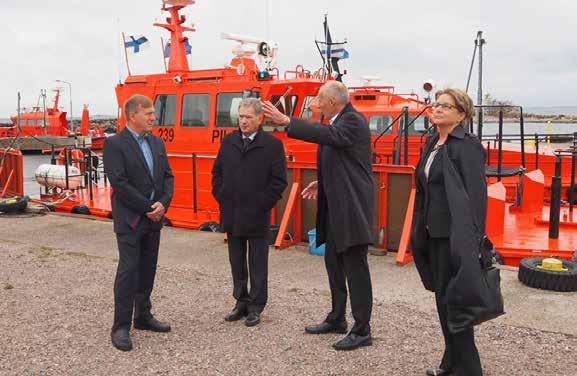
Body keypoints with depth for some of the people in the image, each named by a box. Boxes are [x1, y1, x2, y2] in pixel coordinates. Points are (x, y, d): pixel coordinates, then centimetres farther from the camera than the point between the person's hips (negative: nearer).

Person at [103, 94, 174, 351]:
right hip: (129, 219, -6)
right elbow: (119, 183, -17)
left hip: (154, 218, 7)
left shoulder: (157, 142, 11)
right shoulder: (114, 144, -10)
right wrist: (147, 208, -15)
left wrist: (163, 203, -7)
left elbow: (168, 176, 10)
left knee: (147, 270, 13)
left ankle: (143, 316, 25)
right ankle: (121, 327, 3)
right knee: (128, 270, -5)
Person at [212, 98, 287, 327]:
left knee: (258, 265, 6)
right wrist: (221, 198, 5)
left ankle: (256, 307, 16)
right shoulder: (228, 142, 8)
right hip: (231, 215, 4)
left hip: (257, 216, -4)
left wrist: (261, 204, -10)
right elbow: (217, 173, 14)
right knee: (237, 263, 13)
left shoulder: (272, 144, -5)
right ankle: (241, 302, 26)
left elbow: (279, 180, -6)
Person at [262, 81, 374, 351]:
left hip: (351, 207, -10)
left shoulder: (353, 121, -14)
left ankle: (362, 331, 7)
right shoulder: (337, 122, 14)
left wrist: (286, 121, -34)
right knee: (334, 263, 18)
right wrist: (322, 183, 11)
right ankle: (337, 319, 32)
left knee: (355, 268, -3)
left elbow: (328, 135, -32)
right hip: (334, 207, 10)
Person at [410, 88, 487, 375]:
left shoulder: (467, 146, -13)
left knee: (452, 298, -2)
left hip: (455, 234, -8)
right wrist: (421, 230, 14)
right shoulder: (433, 144, 12)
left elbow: (477, 194, -19)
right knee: (442, 297, 16)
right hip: (434, 232, 8)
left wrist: (473, 240, -23)